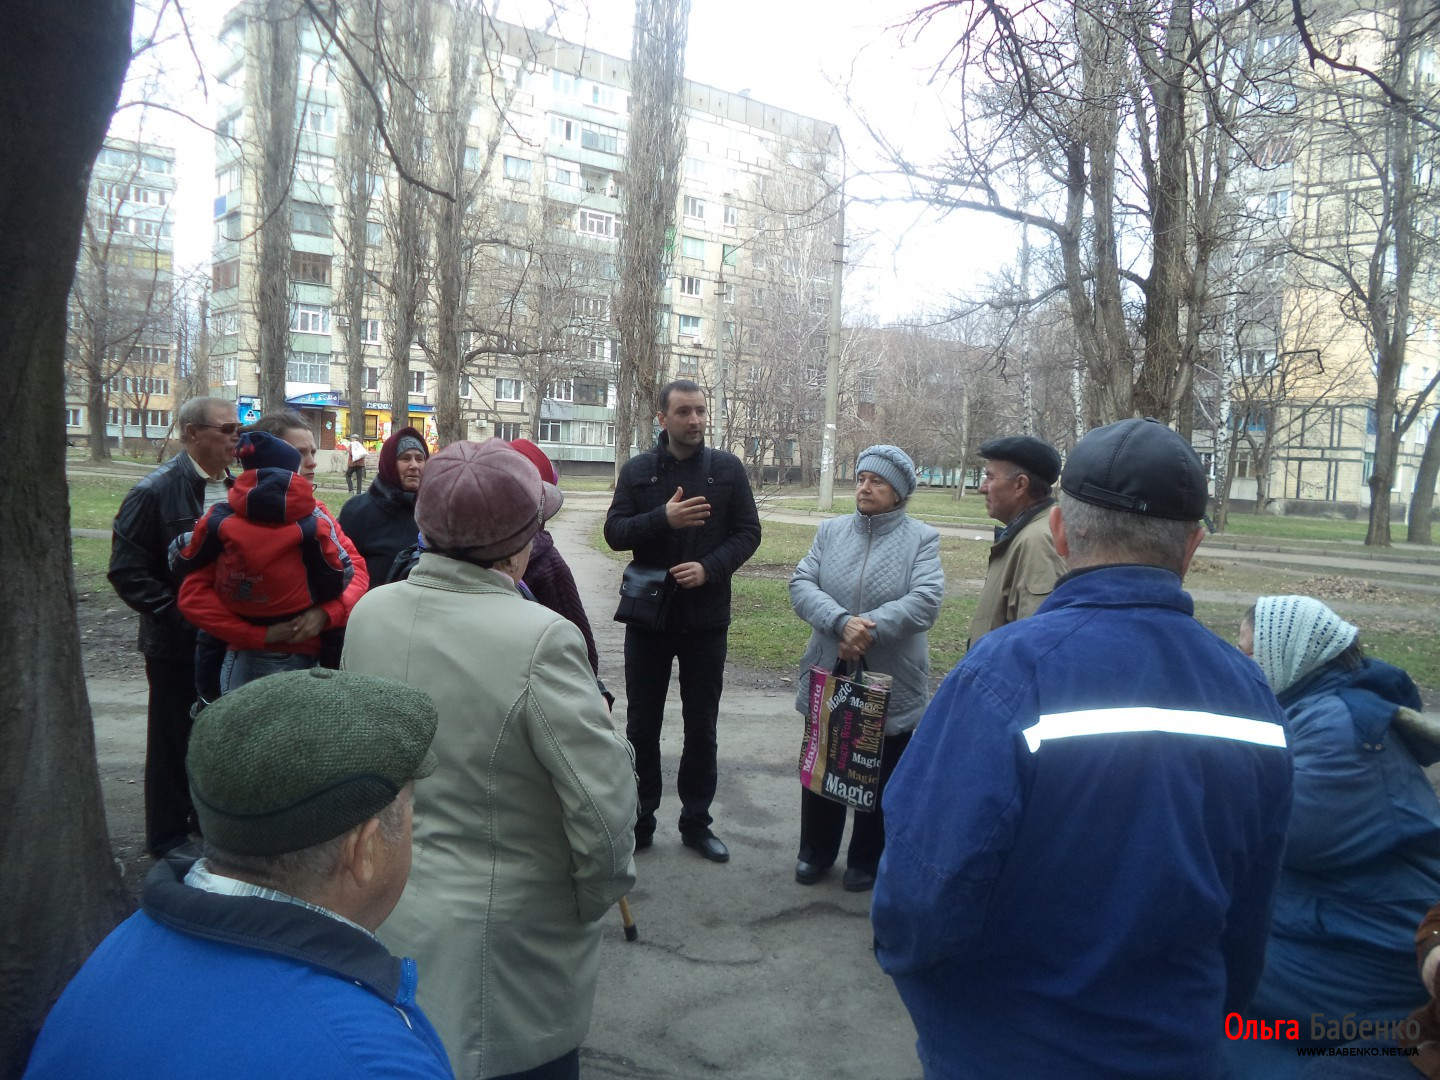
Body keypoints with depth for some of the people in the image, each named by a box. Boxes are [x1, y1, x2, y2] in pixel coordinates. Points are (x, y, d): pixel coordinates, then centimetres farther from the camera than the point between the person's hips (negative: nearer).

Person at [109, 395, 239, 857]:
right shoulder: (155, 492, -15)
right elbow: (128, 572, -16)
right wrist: (180, 615, -19)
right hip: (177, 643, -5)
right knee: (174, 741, 9)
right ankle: (169, 837, 25)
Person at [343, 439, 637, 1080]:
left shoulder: (368, 612, -8)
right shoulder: (541, 639, -27)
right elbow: (606, 810, -25)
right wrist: (594, 897, -6)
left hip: (384, 918, 6)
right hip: (502, 953, -6)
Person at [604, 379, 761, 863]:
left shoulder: (728, 469, 0)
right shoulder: (637, 471, 0)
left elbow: (748, 532, -1)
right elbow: (614, 531, -6)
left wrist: (709, 568, -17)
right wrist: (664, 519, -23)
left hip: (706, 619, 0)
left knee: (702, 727, 10)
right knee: (642, 725, 10)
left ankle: (697, 822, 24)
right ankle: (640, 819, 24)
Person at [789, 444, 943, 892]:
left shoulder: (922, 539, -5)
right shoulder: (831, 531, 4)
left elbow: (925, 601, -19)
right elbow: (801, 586, -8)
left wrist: (869, 629, -28)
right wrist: (841, 622, -25)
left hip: (891, 687, -3)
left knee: (880, 779, 13)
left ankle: (867, 860, 33)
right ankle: (815, 851, 37)